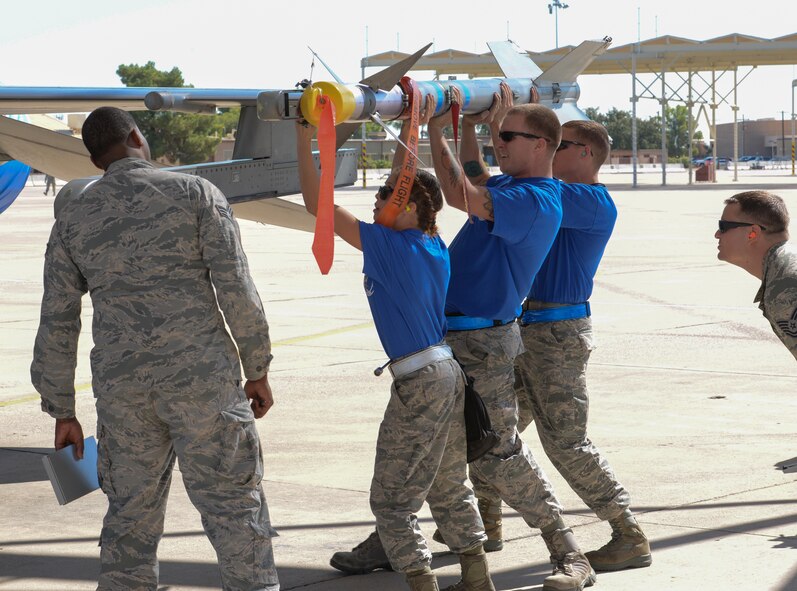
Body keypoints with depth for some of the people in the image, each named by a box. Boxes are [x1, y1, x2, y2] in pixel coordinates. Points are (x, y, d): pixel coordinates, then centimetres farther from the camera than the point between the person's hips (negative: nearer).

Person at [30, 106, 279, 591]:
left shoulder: (73, 218, 10)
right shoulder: (195, 193, 2)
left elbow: (57, 325, 9)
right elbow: (236, 288, -5)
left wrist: (62, 412, 15)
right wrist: (258, 372, 2)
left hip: (121, 387, 3)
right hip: (201, 377, -3)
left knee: (131, 515, 12)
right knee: (234, 505, 0)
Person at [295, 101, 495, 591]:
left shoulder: (388, 246, -14)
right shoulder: (434, 247, 7)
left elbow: (318, 205, -14)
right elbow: (406, 190, 25)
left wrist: (304, 138, -10)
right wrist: (406, 139, 28)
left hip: (419, 383, -9)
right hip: (448, 373, 9)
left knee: (392, 500, -1)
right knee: (449, 489, 19)